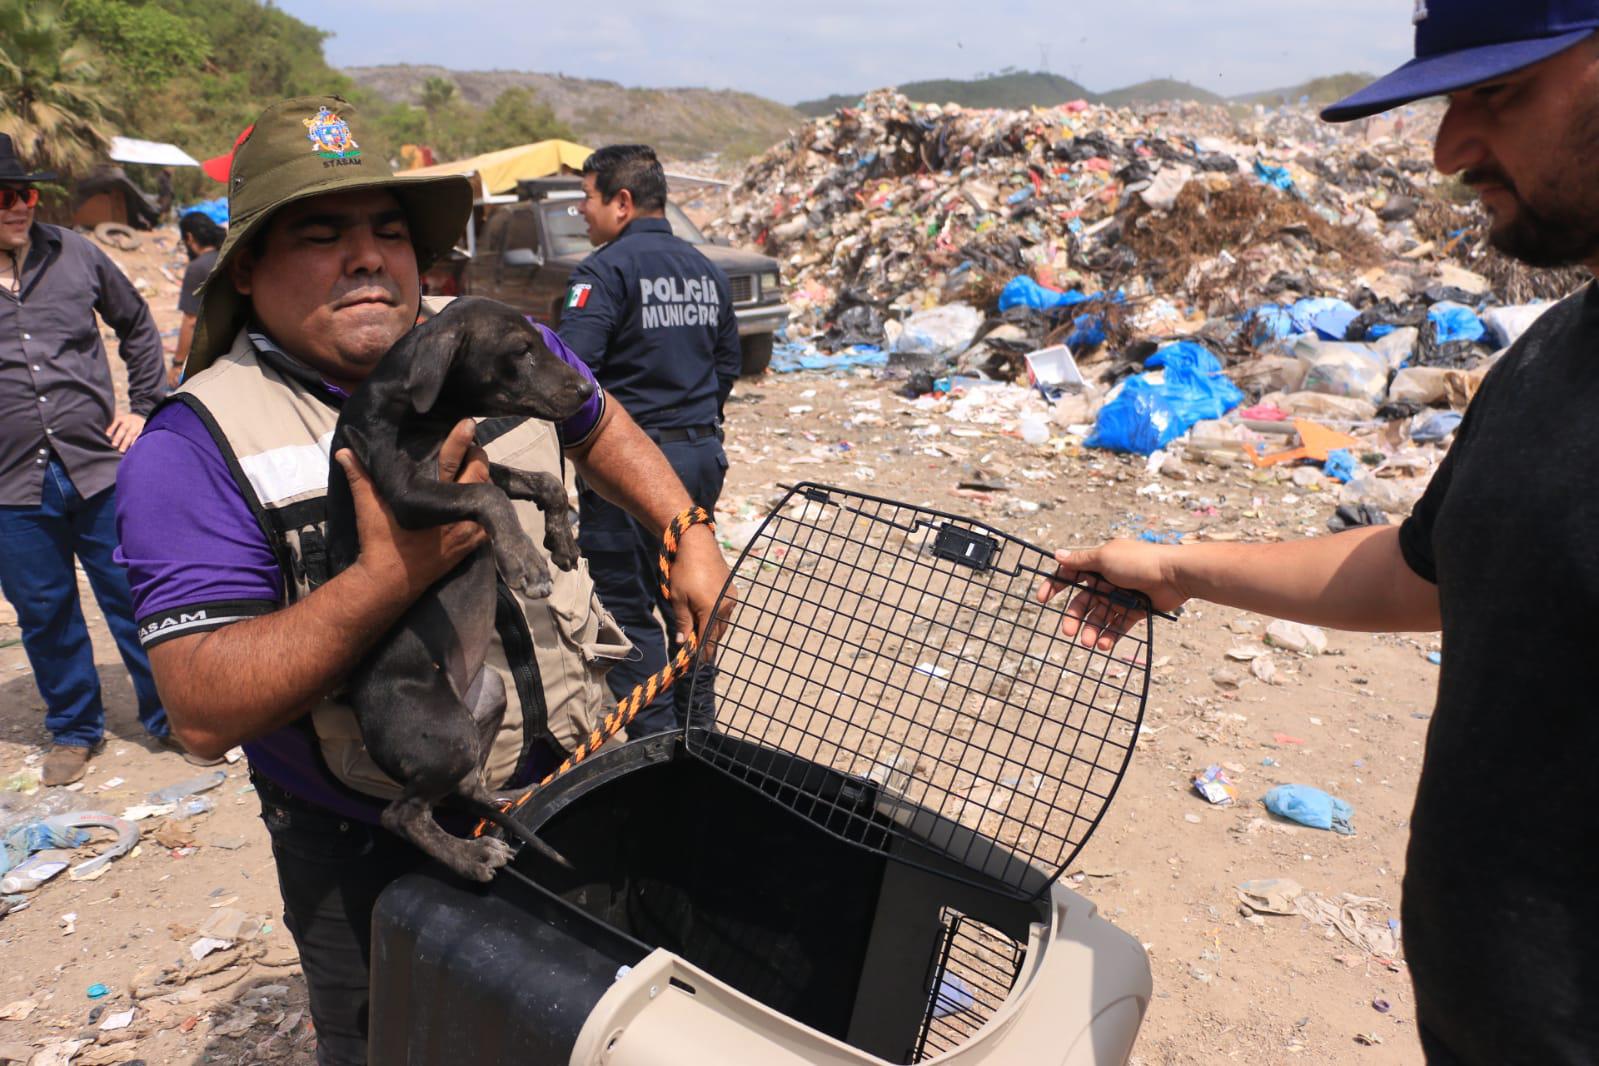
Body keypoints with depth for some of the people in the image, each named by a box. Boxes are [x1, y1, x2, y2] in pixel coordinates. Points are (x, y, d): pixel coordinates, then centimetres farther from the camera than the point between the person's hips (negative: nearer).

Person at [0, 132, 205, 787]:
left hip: (100, 468, 0)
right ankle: (73, 730, 31)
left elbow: (136, 324, 16)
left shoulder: (75, 255, 1)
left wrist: (143, 407, 10)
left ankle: (169, 717, 23)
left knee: (135, 603, 6)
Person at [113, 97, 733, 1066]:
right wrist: (389, 575, -37)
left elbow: (597, 424, 18)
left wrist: (691, 536, 7)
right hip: (374, 859, -4)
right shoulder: (199, 444, -18)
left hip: (577, 774, 5)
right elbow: (203, 712, -26)